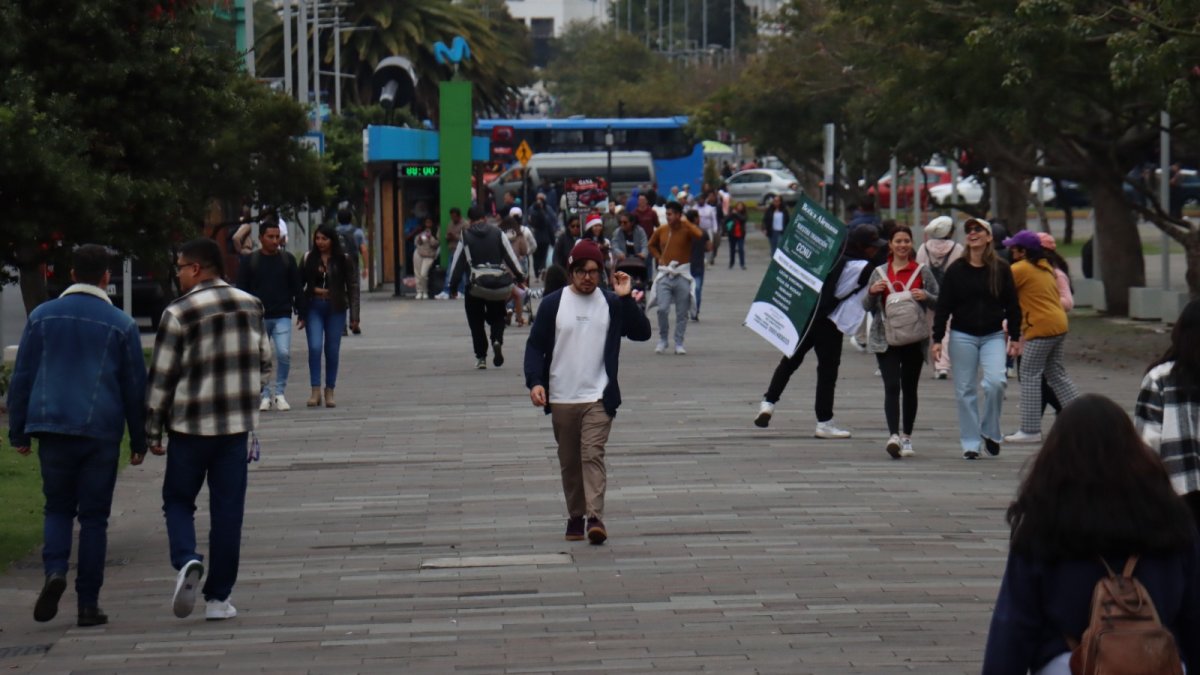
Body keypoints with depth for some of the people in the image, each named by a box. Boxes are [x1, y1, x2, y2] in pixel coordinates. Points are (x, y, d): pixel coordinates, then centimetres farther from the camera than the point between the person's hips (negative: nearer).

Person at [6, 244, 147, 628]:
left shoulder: (42, 317, 5)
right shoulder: (121, 325, 2)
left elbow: (21, 378, 7)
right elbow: (135, 385, 6)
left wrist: (18, 432, 13)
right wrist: (138, 440, 13)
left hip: (53, 429, 1)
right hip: (101, 433, -1)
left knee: (57, 508, 14)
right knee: (94, 517, 5)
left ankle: (54, 570, -14)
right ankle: (88, 604, 4)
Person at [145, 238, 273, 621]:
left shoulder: (179, 313, -9)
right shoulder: (250, 306, 6)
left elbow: (161, 377, -7)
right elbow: (264, 364, 12)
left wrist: (152, 431, 1)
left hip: (189, 424, -3)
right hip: (237, 424, 3)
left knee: (178, 500, 12)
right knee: (228, 510, 7)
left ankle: (187, 561, -15)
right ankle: (218, 598, 7)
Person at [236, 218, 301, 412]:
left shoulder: (288, 259, 8)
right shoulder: (249, 261, 4)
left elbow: (296, 288, 10)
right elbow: (242, 290, 4)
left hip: (282, 316, 0)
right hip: (257, 318, 0)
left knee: (284, 354, -13)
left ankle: (279, 393, 1)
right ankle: (265, 395, 12)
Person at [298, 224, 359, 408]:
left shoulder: (342, 260, 2)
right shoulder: (309, 259, 4)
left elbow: (352, 285, 3)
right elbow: (300, 285, 7)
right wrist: (301, 313, 4)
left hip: (335, 308, 0)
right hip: (314, 307, 0)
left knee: (332, 350, 5)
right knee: (315, 347, -13)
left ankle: (329, 392, 14)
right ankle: (315, 391, -10)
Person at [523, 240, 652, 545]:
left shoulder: (612, 303, 3)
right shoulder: (552, 304, 1)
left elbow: (642, 333, -2)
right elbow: (535, 345, 3)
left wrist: (626, 299, -12)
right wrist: (535, 381, -11)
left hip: (598, 397, -1)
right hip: (561, 399, 1)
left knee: (593, 455, -14)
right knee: (569, 462, 10)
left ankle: (595, 517, -20)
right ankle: (575, 517, 22)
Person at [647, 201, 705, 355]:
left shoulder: (687, 230, -5)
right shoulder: (661, 231, 5)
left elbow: (699, 235, -28)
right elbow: (651, 245, 23)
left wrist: (685, 222, -18)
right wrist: (659, 257, 8)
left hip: (682, 275, -2)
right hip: (664, 275, 2)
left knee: (682, 312, 2)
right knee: (662, 309, -9)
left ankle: (679, 344, 11)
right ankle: (662, 341, 7)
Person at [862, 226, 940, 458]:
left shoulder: (922, 271, 6)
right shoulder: (879, 272, 10)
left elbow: (938, 303, 6)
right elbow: (867, 306, 12)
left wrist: (925, 296, -15)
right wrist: (872, 292, -9)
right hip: (886, 338, 0)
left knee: (909, 387, 7)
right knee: (891, 386, -14)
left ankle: (906, 437, 18)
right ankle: (893, 435, -25)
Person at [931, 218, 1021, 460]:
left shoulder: (1001, 269, 2)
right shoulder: (956, 269, 1)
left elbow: (1012, 305, 7)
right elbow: (943, 306, 2)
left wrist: (1015, 337, 4)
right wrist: (937, 339, -3)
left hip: (993, 336, 0)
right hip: (962, 336, 0)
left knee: (995, 382, -18)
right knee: (965, 390, 0)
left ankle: (990, 431, 3)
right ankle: (970, 443, 8)